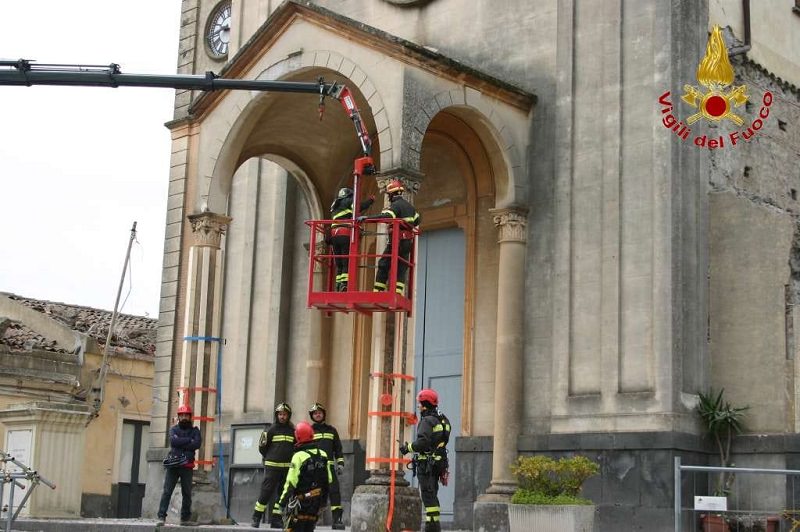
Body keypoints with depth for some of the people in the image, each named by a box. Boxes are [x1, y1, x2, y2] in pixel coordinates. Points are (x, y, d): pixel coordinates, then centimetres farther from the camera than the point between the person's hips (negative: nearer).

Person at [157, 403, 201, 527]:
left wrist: (180, 445, -10)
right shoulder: (174, 429, 12)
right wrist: (189, 440, -9)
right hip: (172, 465, -1)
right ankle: (161, 517, -11)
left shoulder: (194, 430, 11)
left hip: (187, 466, 1)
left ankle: (185, 518, 13)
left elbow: (197, 444, -8)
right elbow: (173, 441, -10)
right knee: (167, 491, -8)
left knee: (187, 493, 5)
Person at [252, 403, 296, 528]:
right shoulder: (271, 430, 0)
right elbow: (262, 447, 5)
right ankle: (256, 518, 0)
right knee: (266, 492, -7)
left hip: (287, 467, 4)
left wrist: (289, 459, 9)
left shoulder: (292, 431, 9)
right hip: (272, 466, -4)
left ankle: (276, 519, 12)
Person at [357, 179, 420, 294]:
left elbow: (385, 216, -29)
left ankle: (378, 291, -4)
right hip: (408, 242, 7)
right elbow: (417, 220, 29)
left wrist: (366, 218, -34)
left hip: (396, 240, -7)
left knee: (383, 265, -1)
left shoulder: (396, 205, -11)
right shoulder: (410, 206, 16)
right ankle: (398, 292, -4)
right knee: (401, 268, 5)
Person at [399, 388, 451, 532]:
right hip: (439, 462, 9)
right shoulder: (443, 420, 15)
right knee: (432, 494, 15)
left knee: (428, 495, -7)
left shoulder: (427, 421, -14)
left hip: (427, 463, -9)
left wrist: (408, 447, -13)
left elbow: (423, 442, -25)